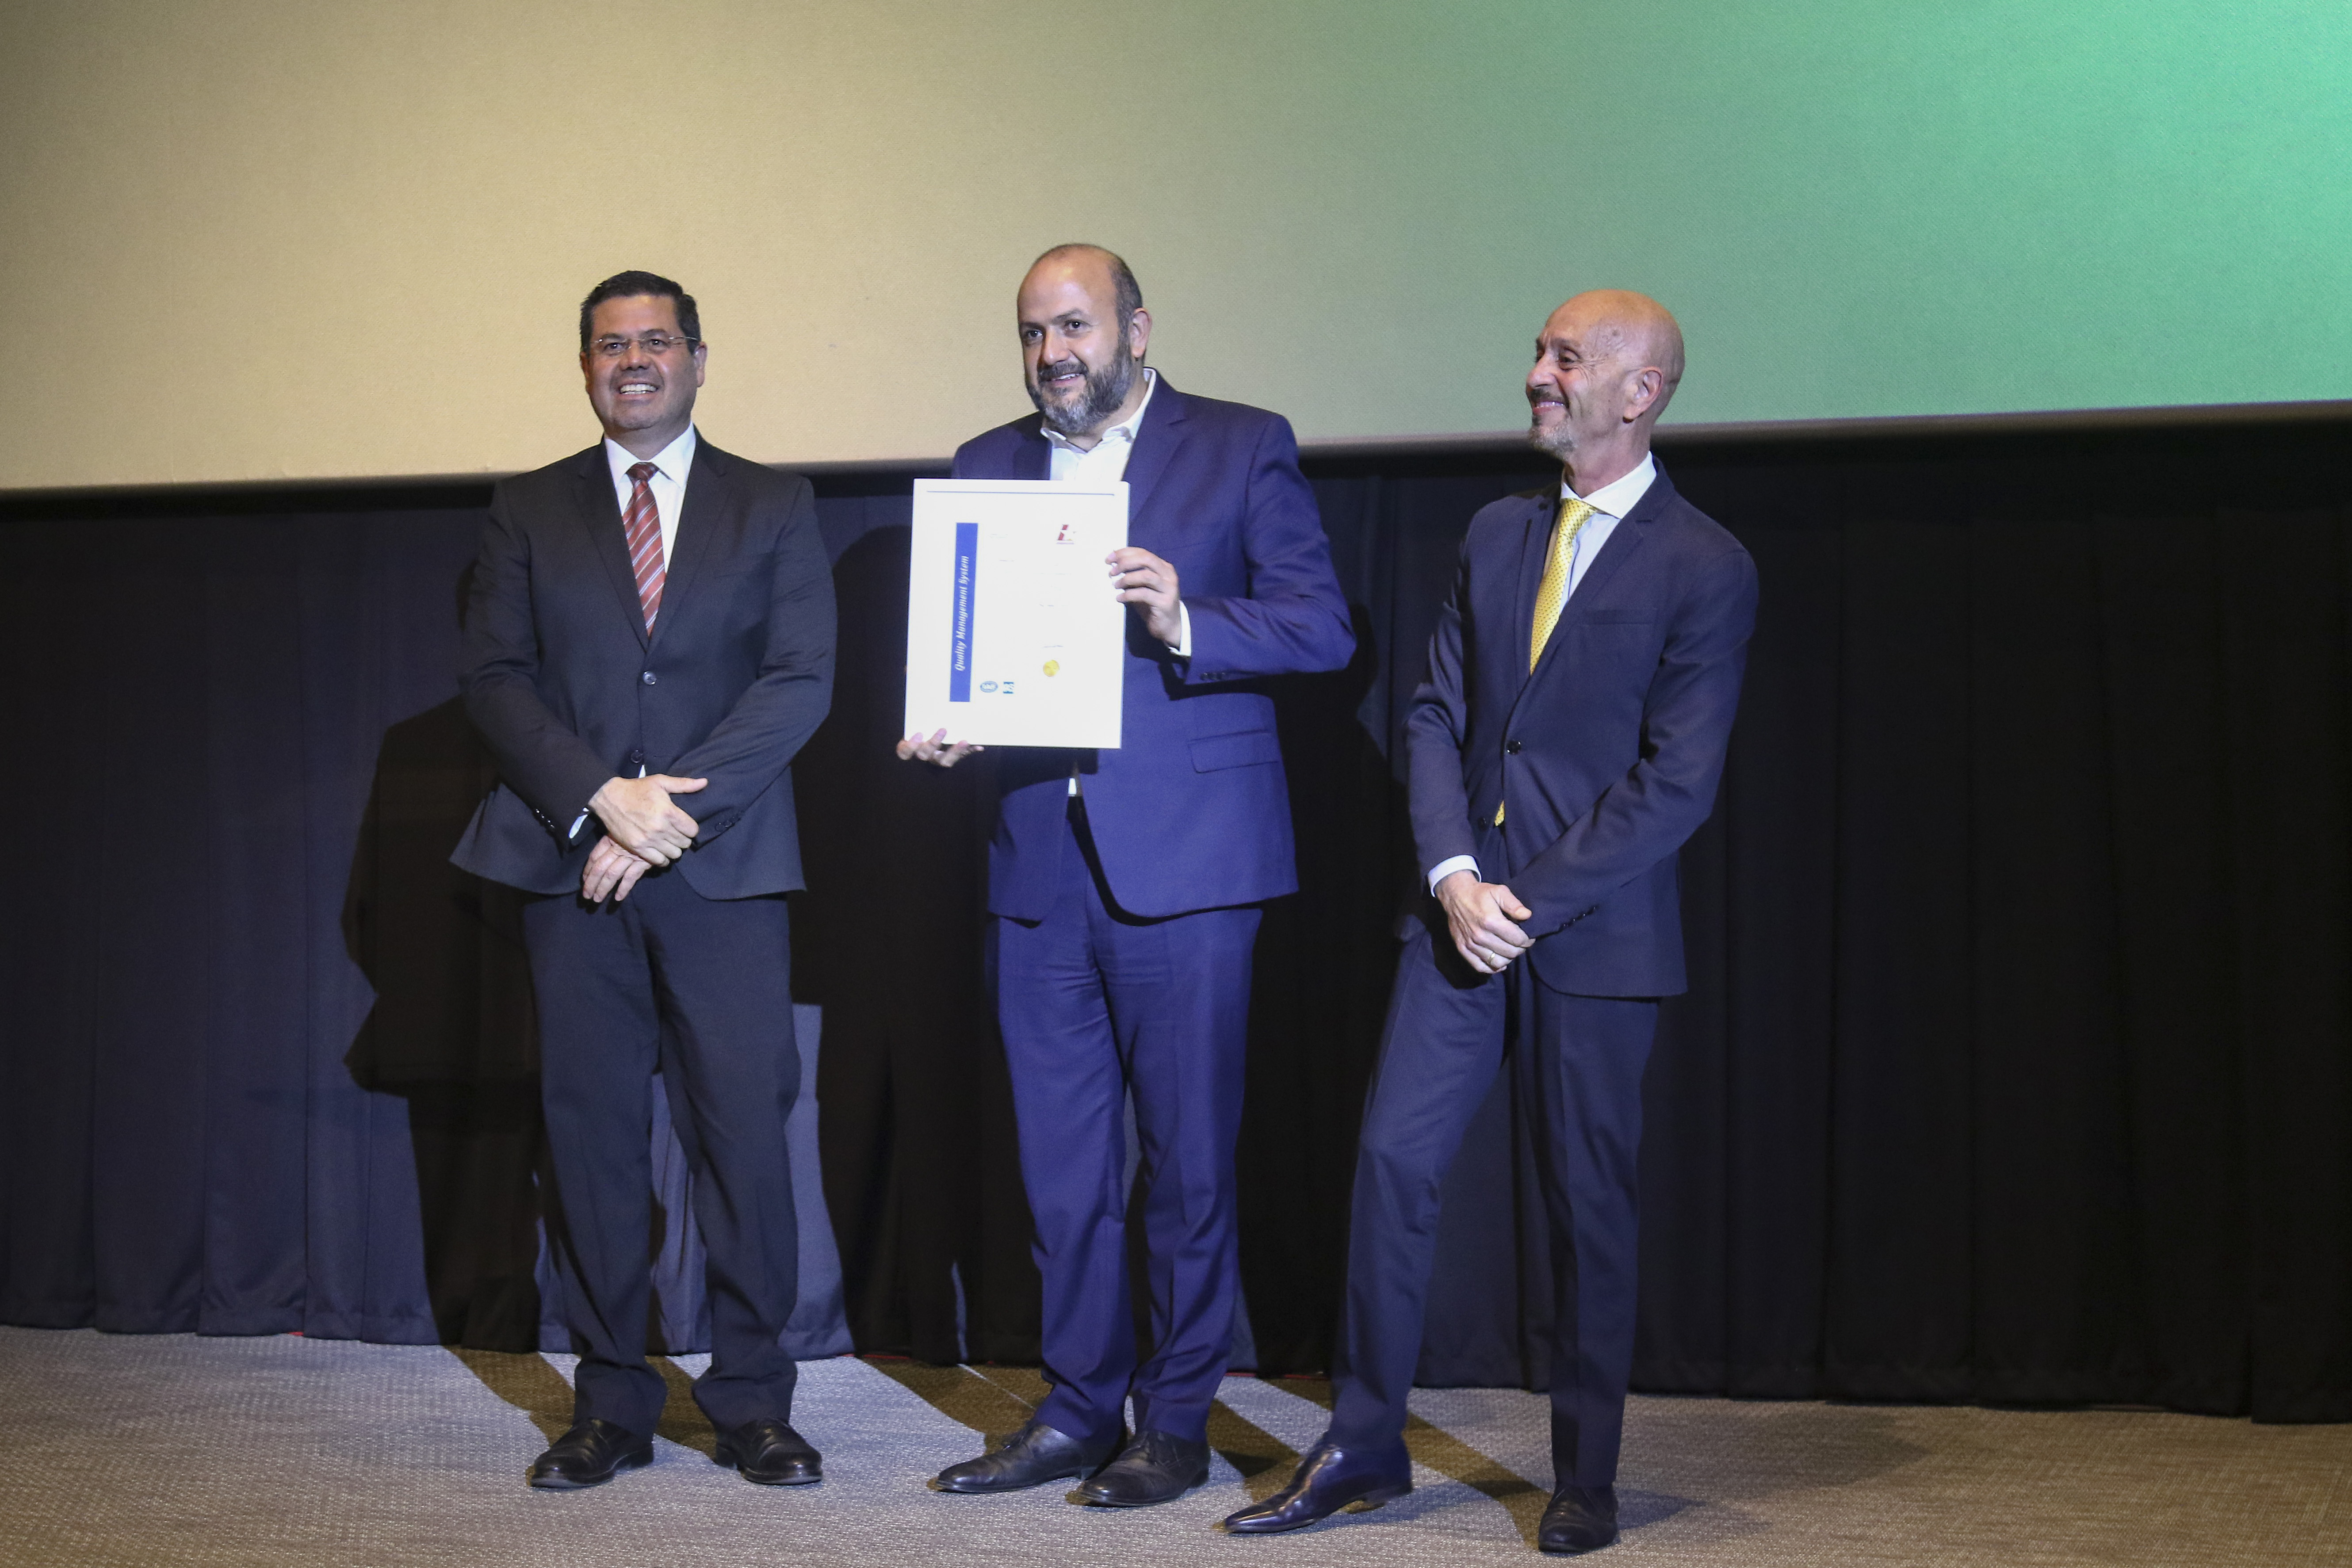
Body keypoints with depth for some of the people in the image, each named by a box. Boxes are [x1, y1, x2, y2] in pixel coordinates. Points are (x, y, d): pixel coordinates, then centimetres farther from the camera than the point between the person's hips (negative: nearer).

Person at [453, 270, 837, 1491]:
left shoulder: (775, 509, 9)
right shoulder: (527, 512, 13)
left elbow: (801, 680, -1)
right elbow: (493, 678, 4)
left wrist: (674, 810, -11)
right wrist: (601, 798, -12)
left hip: (725, 868, -1)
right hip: (571, 864, 1)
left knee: (745, 1131, -3)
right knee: (591, 1130, 3)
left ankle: (751, 1404, 8)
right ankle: (611, 1404, 13)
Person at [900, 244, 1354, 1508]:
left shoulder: (1242, 447, 2)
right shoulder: (987, 466, 15)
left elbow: (1322, 626, -5)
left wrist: (1182, 624, -21)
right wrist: (941, 726, -7)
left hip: (1182, 859, -4)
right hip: (1038, 860, 4)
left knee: (1187, 1158, 2)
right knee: (1060, 1162, 9)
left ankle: (1176, 1423, 14)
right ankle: (1077, 1412, 21)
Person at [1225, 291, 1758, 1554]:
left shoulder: (1704, 569, -6)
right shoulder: (1497, 536, 12)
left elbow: (1678, 783, -11)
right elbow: (1436, 717, 9)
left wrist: (1533, 901, -15)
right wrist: (1454, 875, -7)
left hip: (1594, 930, -5)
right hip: (1464, 912, 5)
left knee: (1588, 1204, 4)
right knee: (1391, 1161, 1)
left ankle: (1584, 1478, 17)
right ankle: (1363, 1447, 13)